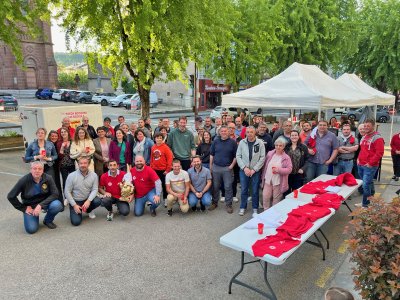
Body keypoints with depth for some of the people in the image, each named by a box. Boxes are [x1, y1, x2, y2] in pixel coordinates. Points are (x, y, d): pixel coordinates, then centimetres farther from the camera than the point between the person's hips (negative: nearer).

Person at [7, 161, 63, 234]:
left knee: (57, 205, -30)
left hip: (44, 202, 1)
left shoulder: (48, 178, -17)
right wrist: (24, 208, -8)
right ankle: (34, 217, 20)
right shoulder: (24, 180, -17)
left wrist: (40, 205, -27)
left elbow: (55, 194, -17)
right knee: (31, 229, -16)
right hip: (30, 205, -1)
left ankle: (48, 220, 3)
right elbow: (10, 196, -9)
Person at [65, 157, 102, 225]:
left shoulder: (94, 175, -8)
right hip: (75, 201, -2)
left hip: (88, 199, 2)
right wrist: (74, 205, -15)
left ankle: (89, 210, 7)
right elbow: (67, 192, -9)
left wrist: (88, 201, -26)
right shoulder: (71, 176, -13)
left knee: (98, 201, -29)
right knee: (76, 222, -17)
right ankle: (79, 211, 20)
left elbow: (95, 189, -9)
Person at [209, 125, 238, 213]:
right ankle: (214, 203, 25)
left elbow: (236, 156, 1)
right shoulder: (215, 141, 5)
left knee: (228, 187, 2)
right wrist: (210, 166, 6)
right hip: (216, 167, 2)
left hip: (227, 168, -2)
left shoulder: (233, 142, -1)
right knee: (215, 186, 10)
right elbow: (211, 154, 9)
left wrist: (232, 165, -8)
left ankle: (229, 204, 14)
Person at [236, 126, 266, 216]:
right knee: (244, 190, 11)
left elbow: (262, 158, -7)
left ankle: (255, 208, 24)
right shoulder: (242, 142, -2)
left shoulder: (260, 143, -6)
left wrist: (254, 169, -12)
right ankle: (243, 207, 27)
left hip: (256, 171, -1)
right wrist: (244, 168, -11)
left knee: (255, 191, 9)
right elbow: (238, 156, -1)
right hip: (243, 170, 1)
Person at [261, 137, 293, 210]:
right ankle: (266, 211, 21)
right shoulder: (270, 154, 6)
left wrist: (279, 170, -22)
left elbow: (289, 169, -11)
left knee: (276, 199, 8)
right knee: (265, 197, 3)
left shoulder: (286, 157, -6)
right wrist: (263, 176, 12)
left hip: (278, 181, -3)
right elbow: (265, 166, 12)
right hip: (268, 180, 3)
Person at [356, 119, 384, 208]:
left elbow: (379, 153, -18)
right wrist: (358, 159, 13)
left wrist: (370, 163, -17)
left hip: (370, 166, -8)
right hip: (361, 165, 8)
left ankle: (365, 205, 1)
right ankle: (366, 201, 25)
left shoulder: (377, 138, -10)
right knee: (368, 184, 16)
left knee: (366, 185, -9)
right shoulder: (364, 137, 16)